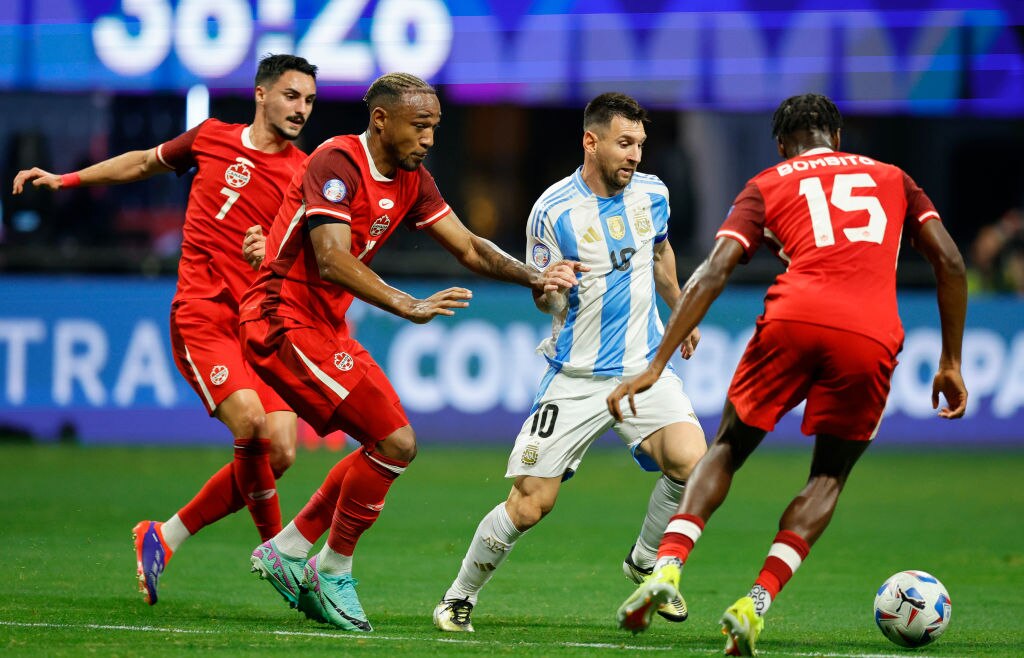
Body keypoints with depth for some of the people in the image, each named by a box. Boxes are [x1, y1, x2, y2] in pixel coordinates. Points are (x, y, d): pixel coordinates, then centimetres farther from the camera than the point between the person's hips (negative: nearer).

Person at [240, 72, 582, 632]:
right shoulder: (337, 164, -19)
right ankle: (334, 572, 0)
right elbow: (332, 259, -29)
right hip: (285, 321, -10)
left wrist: (533, 277, -5)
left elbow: (468, 248, 11)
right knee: (394, 442, -14)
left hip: (325, 326, 10)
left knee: (392, 449, 11)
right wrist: (409, 307, -36)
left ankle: (287, 551, 18)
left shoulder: (411, 180, 9)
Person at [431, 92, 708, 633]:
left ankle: (646, 563, 5)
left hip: (644, 368, 3)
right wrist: (549, 289, -28)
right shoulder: (553, 210, -11)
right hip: (575, 379, -3)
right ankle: (460, 597, 16)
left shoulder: (652, 194, 3)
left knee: (691, 462, -22)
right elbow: (544, 299, -5)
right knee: (529, 504, -7)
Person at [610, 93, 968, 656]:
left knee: (728, 450, 19)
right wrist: (951, 363, 24)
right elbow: (949, 262, 19)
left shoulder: (768, 184, 22)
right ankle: (757, 604, -2)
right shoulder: (891, 178, 29)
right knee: (829, 477, 16)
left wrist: (655, 367, 6)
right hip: (872, 337, 1)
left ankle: (666, 566, -3)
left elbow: (712, 274, 9)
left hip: (793, 318, -1)